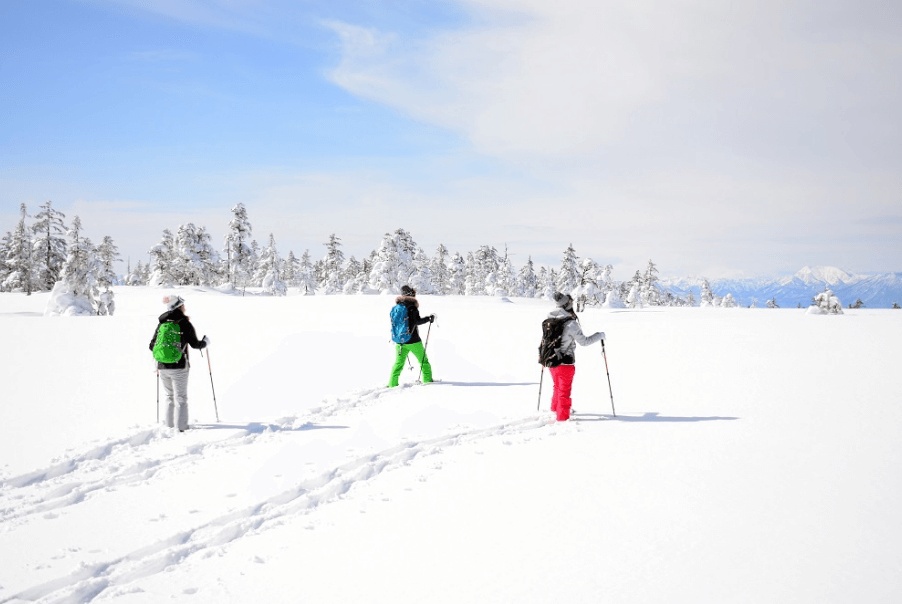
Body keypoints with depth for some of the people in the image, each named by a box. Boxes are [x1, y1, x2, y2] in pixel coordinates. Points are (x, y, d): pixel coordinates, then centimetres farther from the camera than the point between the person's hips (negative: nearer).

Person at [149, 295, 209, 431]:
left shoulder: (162, 323, 6)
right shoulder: (185, 323, -7)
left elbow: (152, 346, 10)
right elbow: (195, 344, -6)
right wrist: (205, 342, 15)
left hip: (162, 367, 4)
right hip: (179, 367, -4)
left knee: (170, 397, 17)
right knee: (181, 398, 2)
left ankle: (169, 426, 17)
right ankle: (181, 427, -3)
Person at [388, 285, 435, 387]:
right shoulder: (411, 306, -12)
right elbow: (417, 321, -18)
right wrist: (429, 319, -6)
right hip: (413, 340, -5)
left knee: (398, 363, 11)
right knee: (424, 361, 11)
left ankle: (392, 384, 5)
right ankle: (427, 380, 15)